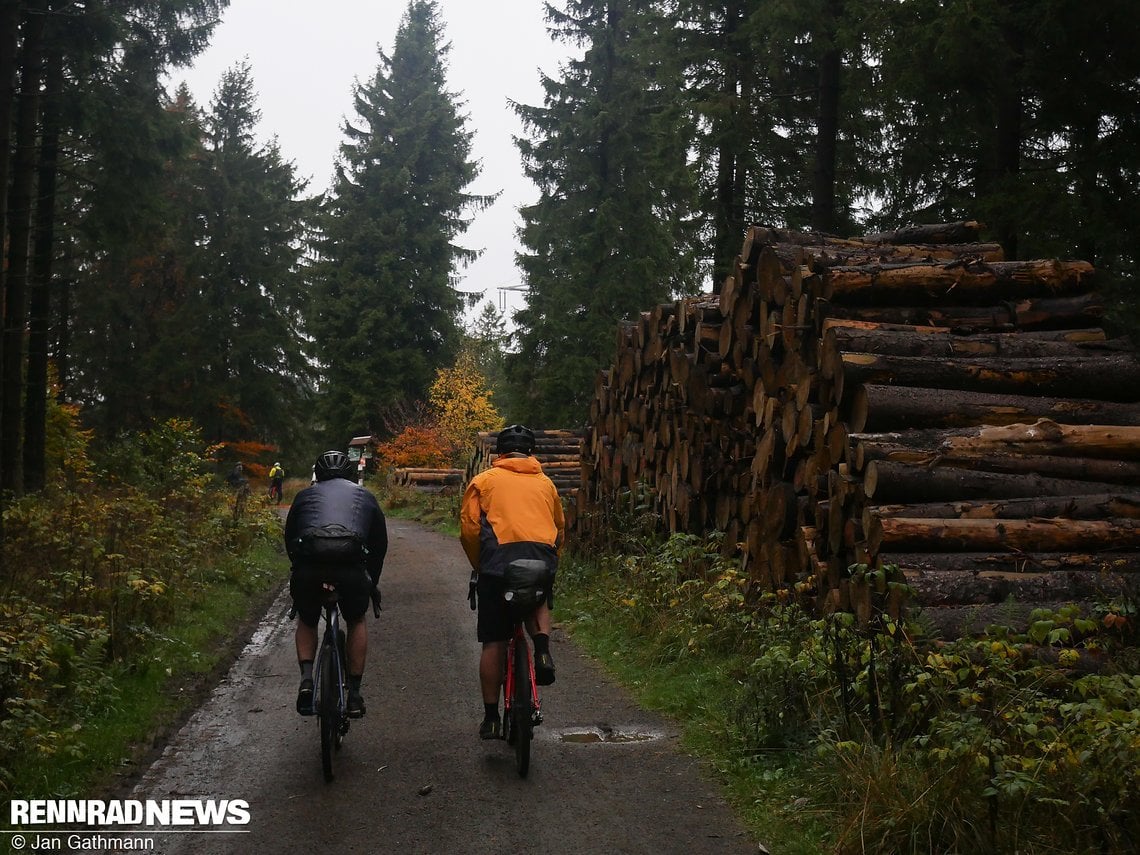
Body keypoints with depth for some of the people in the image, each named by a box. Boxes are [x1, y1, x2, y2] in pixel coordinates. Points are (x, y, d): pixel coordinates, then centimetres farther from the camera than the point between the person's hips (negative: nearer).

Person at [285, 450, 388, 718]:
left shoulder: (305, 495, 30)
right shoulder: (365, 497, 30)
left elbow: (289, 540, 34)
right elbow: (380, 545, 34)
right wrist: (372, 583, 46)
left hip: (308, 564, 0)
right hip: (350, 564, 0)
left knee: (306, 621, 29)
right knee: (356, 622, 27)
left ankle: (306, 679, 8)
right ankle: (353, 693, 22)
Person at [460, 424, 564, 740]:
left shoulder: (484, 480, 16)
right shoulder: (545, 483, 23)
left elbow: (469, 528, 7)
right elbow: (560, 528, 25)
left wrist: (479, 566, 20)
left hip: (499, 559, -2)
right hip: (543, 558, 2)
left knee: (494, 643, 8)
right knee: (538, 603, 33)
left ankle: (491, 717, 12)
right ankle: (542, 649, 4)